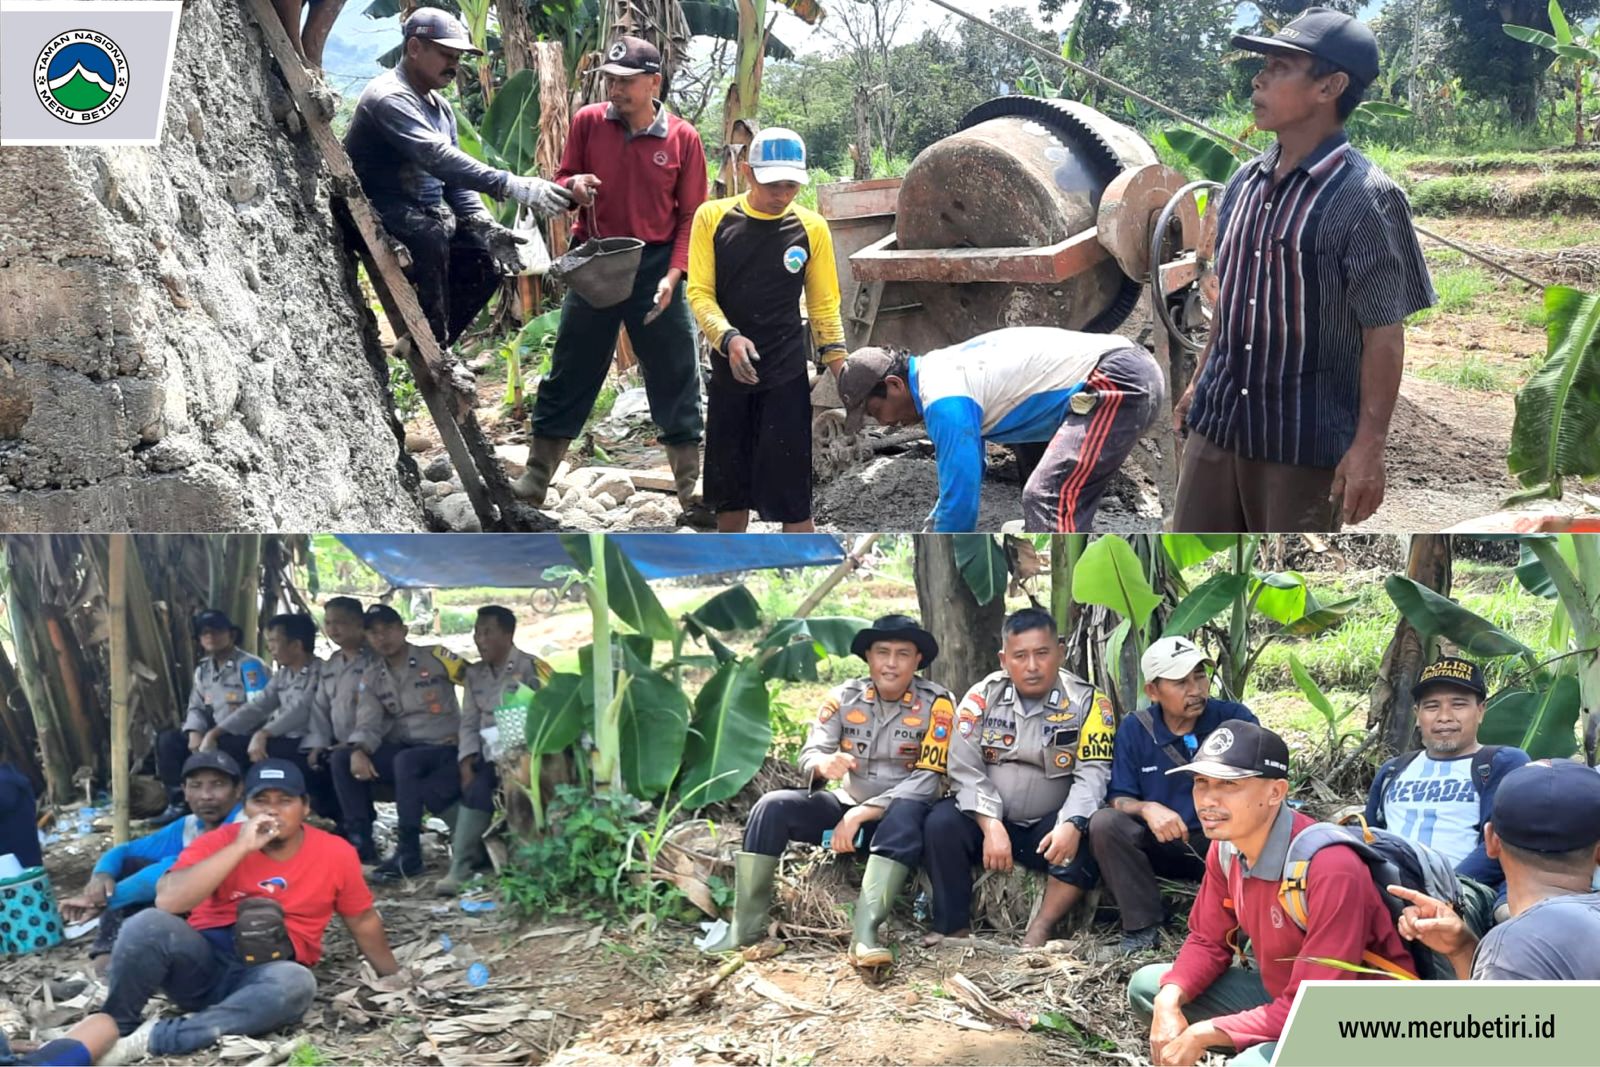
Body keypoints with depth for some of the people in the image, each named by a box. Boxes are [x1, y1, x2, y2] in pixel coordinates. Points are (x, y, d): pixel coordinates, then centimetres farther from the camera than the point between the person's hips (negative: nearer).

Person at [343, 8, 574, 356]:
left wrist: (484, 223, -8)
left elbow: (454, 173, 12)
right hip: (380, 214, -9)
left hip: (427, 214, 9)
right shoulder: (389, 97, -20)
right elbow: (437, 157, -34)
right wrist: (512, 186, -42)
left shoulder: (440, 107, 12)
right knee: (429, 236, -37)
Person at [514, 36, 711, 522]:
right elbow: (563, 181, 9)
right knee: (569, 372, 8)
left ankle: (692, 490, 12)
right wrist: (572, 185, -16)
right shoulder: (587, 122, 0)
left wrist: (672, 275, -13)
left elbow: (691, 215, -2)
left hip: (655, 267, -1)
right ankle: (534, 479, 18)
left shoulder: (683, 138, -5)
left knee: (676, 379, 3)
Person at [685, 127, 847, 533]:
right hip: (728, 375, 2)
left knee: (791, 497, -4)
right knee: (730, 488, 14)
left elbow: (824, 305, 4)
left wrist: (839, 367, -4)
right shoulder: (712, 217, -3)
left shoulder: (811, 228, -2)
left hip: (786, 377, -2)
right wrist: (728, 338, -22)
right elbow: (699, 292, -5)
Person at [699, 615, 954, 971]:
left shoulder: (936, 703, -11)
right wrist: (823, 764, -33)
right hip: (846, 806, 4)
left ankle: (865, 932, -47)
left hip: (898, 815, -3)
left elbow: (929, 779, -17)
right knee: (773, 806, -20)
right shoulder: (846, 696, -1)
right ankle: (746, 927, -20)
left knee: (907, 812, -38)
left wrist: (862, 813, -25)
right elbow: (809, 754, -5)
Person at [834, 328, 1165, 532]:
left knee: (1049, 500, -21)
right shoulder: (945, 371, 16)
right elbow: (964, 473, 30)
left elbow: (960, 500, -13)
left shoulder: (945, 402, -16)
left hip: (1121, 383, -11)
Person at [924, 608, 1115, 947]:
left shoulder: (1087, 702, -6)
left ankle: (1039, 932, -27)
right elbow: (965, 769, -9)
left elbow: (1092, 773, -15)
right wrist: (991, 827, -24)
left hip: (1049, 830, -1)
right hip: (989, 821, 1)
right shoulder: (982, 697, -2)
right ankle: (954, 928, -17)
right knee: (942, 822, -26)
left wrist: (1072, 825, -34)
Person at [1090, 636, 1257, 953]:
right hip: (1162, 845, 1)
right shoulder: (1134, 730, -3)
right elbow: (1118, 798, -5)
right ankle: (1142, 926, -16)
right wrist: (1147, 809, -28)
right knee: (1104, 823, -26)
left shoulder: (1234, 718, -6)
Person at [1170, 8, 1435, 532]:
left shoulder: (1363, 198, -14)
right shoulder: (1243, 183, 6)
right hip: (1218, 420, 6)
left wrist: (1369, 447, -18)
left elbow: (1384, 335, -14)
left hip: (1306, 437, -6)